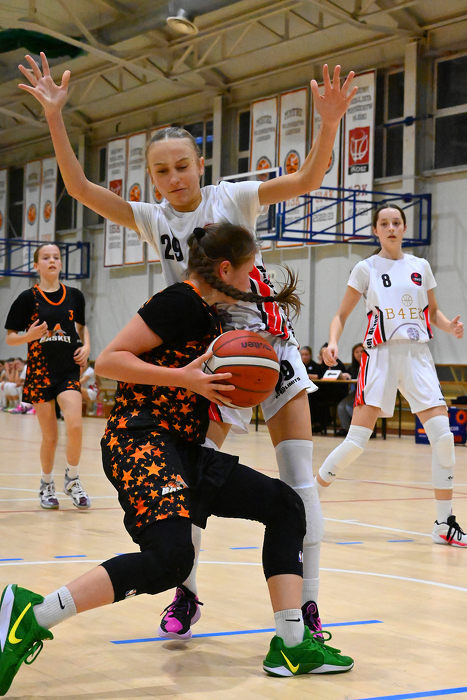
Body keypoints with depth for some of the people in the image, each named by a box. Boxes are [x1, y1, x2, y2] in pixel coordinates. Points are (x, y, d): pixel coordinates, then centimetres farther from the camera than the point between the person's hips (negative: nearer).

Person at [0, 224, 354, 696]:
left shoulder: (208, 314, 20)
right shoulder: (181, 302, -8)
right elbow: (108, 360, -13)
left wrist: (235, 386, 17)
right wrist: (185, 378, -18)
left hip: (183, 452, 10)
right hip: (140, 440, -10)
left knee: (284, 504, 6)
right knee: (170, 556, -29)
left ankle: (292, 645, 3)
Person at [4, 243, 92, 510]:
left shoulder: (74, 296, 6)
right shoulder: (28, 298, -2)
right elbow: (10, 338, 2)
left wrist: (86, 346, 4)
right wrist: (29, 335, -18)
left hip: (69, 370, 1)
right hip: (40, 371, -1)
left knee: (75, 425, -18)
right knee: (50, 436, 2)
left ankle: (72, 478, 5)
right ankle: (47, 485, 26)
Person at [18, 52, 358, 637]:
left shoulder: (233, 198, -4)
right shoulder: (153, 221, 2)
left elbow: (307, 179, -15)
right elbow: (80, 188, -6)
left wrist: (329, 123, -32)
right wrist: (54, 117, -15)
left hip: (270, 346, -1)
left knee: (299, 481, -5)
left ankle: (306, 604, 7)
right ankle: (185, 592, 20)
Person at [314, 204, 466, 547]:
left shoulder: (420, 266, 11)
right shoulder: (366, 268, 4)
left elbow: (433, 313, 19)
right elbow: (342, 315, 5)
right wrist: (333, 342, -14)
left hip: (418, 355, 3)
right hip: (381, 355, -3)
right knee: (357, 439, -12)